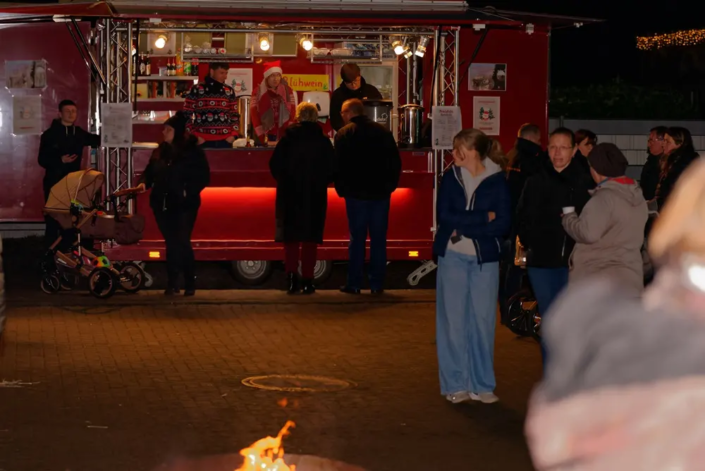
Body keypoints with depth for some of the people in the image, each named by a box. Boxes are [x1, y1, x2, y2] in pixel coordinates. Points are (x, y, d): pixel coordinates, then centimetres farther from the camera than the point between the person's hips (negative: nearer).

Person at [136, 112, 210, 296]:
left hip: (184, 206, -5)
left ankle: (190, 284, 4)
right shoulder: (161, 151, 11)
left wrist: (188, 191, -18)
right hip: (162, 205, 5)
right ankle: (172, 284, 13)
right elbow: (150, 171, 19)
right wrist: (144, 183, -1)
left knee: (182, 243, -7)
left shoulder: (193, 151, -6)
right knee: (171, 244, 9)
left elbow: (203, 177, -7)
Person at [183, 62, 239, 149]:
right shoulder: (196, 90, 0)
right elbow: (186, 115, 1)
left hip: (225, 141, 3)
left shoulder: (229, 91, 10)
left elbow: (235, 115, 16)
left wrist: (233, 134, 2)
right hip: (203, 141, -3)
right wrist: (195, 136, -6)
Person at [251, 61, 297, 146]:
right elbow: (255, 116, -4)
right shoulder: (258, 92, 0)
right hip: (267, 136, -1)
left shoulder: (288, 91, 5)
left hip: (284, 136, 1)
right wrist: (264, 140, -12)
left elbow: (292, 114, 2)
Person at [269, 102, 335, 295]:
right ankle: (307, 280, 3)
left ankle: (291, 278, -2)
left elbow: (275, 165, -4)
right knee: (310, 239, 6)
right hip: (316, 196, 0)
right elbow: (331, 169, -2)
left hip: (290, 195, 0)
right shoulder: (323, 141, -3)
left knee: (291, 238, 8)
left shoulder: (288, 138, -4)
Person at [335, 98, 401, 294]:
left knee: (357, 238, 3)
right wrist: (390, 185, 14)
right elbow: (395, 161, 8)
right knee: (379, 239, 6)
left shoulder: (344, 134, -4)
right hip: (381, 194, 3)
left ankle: (354, 284, 3)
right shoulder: (382, 131, 7)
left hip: (356, 194, -3)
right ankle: (377, 284, 6)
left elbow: (339, 165, -6)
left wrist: (342, 189, 5)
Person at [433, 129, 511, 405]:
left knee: (483, 320, 1)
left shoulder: (497, 181, -2)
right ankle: (455, 385, 7)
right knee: (453, 320, 0)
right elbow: (444, 217, -7)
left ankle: (482, 385, 11)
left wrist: (463, 227, -13)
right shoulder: (451, 177, 3)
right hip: (453, 257, 1)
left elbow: (503, 225, -9)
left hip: (485, 259, -1)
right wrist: (482, 219, -11)